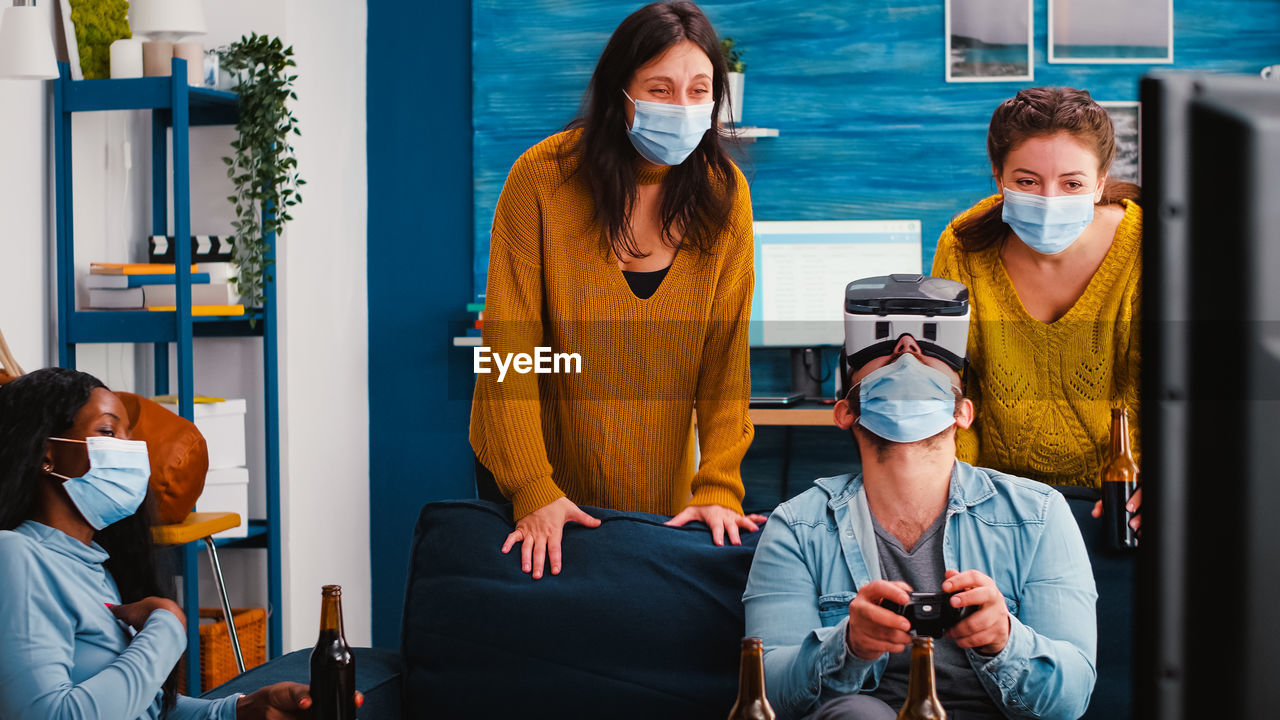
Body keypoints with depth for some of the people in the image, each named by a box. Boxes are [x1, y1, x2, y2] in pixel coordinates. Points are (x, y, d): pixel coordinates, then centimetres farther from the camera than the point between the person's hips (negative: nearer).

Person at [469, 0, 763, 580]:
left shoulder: (724, 193, -10)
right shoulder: (542, 178, -18)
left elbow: (727, 349, -11)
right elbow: (510, 345, -18)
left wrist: (717, 486, -20)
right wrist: (533, 491, -25)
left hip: (658, 483, 2)